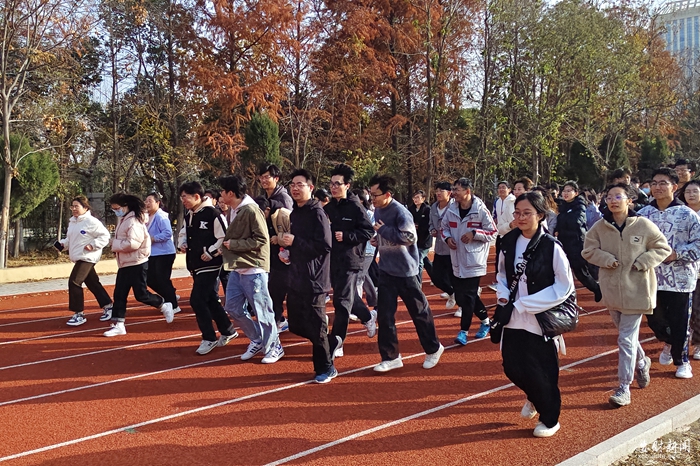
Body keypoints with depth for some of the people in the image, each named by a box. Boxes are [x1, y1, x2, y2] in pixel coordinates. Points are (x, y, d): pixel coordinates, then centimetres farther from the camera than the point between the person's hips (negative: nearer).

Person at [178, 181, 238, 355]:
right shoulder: (189, 215, 10)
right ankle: (228, 331, 30)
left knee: (197, 300, -11)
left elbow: (225, 238, -17)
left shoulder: (212, 214, -17)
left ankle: (209, 338, 2)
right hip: (195, 265, 9)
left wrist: (210, 253, -18)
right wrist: (182, 243, 7)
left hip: (209, 265, -9)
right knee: (210, 299, 15)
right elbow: (184, 233, 27)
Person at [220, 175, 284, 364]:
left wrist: (233, 244, -16)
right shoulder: (235, 211, 12)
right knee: (233, 308, 10)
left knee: (261, 310, 0)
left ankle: (274, 347, 15)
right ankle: (257, 340, 25)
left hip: (253, 270, -9)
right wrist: (227, 244, 1)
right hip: (236, 269, 9)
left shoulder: (251, 210, -16)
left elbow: (261, 239, -20)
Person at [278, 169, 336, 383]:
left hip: (313, 279, -8)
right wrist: (286, 244, 4)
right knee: (296, 325, 10)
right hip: (296, 278, 8)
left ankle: (326, 368, 13)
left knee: (315, 326, -1)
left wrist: (294, 242, -19)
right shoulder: (294, 213, 13)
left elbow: (325, 245, -20)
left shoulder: (317, 213, -12)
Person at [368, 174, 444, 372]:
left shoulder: (400, 212, -19)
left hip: (405, 270, -7)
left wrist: (384, 230, -22)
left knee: (419, 311, 8)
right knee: (385, 313, 2)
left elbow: (410, 237, -27)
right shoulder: (378, 211, 6)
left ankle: (433, 348, 27)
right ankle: (390, 356, 12)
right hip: (386, 269, 7)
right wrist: (378, 239, 1)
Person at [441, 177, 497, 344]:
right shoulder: (451, 210, 3)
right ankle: (485, 320, 31)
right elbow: (444, 227, 17)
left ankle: (464, 330, 6)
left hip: (474, 260, -6)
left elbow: (493, 233, -8)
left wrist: (474, 233, -20)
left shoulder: (480, 210, -11)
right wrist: (448, 238, -3)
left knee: (468, 296, -4)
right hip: (457, 260, 6)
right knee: (461, 296, 13)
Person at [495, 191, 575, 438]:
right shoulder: (509, 242, 1)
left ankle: (549, 419, 29)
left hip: (539, 319, -5)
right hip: (513, 319, 5)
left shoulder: (551, 246, -15)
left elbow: (565, 286, -14)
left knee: (539, 371, 4)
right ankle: (534, 397, 41)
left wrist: (524, 304, -16)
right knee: (512, 367, 8)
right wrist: (503, 297, -6)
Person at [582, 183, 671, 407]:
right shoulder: (600, 227, -4)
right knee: (627, 335, 21)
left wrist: (642, 262, -15)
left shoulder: (643, 225, -10)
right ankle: (642, 362, 50)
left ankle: (624, 388, 2)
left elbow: (663, 248, -1)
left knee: (626, 338, -5)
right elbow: (588, 250, 3)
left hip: (636, 290, -4)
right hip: (611, 290, 4)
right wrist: (606, 259, -14)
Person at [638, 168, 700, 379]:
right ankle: (668, 343, 45)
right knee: (653, 318, 14)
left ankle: (681, 361, 25)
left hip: (679, 278, -3)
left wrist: (675, 254, -17)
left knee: (679, 323, 5)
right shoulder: (643, 214, 3)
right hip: (651, 278, 3)